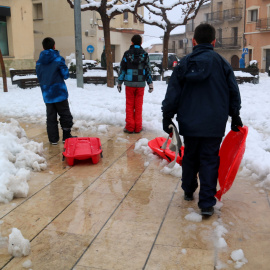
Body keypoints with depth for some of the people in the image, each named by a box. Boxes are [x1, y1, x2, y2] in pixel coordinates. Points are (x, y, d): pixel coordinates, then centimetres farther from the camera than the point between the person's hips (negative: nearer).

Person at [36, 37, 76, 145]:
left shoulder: (39, 62, 1)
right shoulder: (58, 59, -11)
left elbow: (39, 78, 7)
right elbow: (65, 75, -9)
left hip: (47, 94, 4)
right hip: (59, 92, -3)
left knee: (51, 117, 11)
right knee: (65, 115, 11)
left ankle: (53, 139, 14)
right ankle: (66, 136, 15)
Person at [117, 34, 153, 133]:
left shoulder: (127, 53, 1)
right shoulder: (144, 54, 3)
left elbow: (122, 69, 3)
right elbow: (148, 69, 3)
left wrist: (119, 82, 9)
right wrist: (150, 83, 8)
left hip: (129, 83, -1)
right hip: (141, 83, 1)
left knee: (129, 105, 7)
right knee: (139, 105, 7)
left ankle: (130, 126, 7)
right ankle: (138, 127, 9)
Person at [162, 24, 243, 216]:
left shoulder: (183, 64, 0)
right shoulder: (222, 64, -3)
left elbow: (172, 94, 1)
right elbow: (234, 92, 4)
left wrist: (167, 117, 9)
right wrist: (235, 116, 17)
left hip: (189, 123, 2)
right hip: (214, 124, -2)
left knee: (190, 157, 18)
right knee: (209, 160, 2)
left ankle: (188, 192, 34)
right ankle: (207, 204, 1)